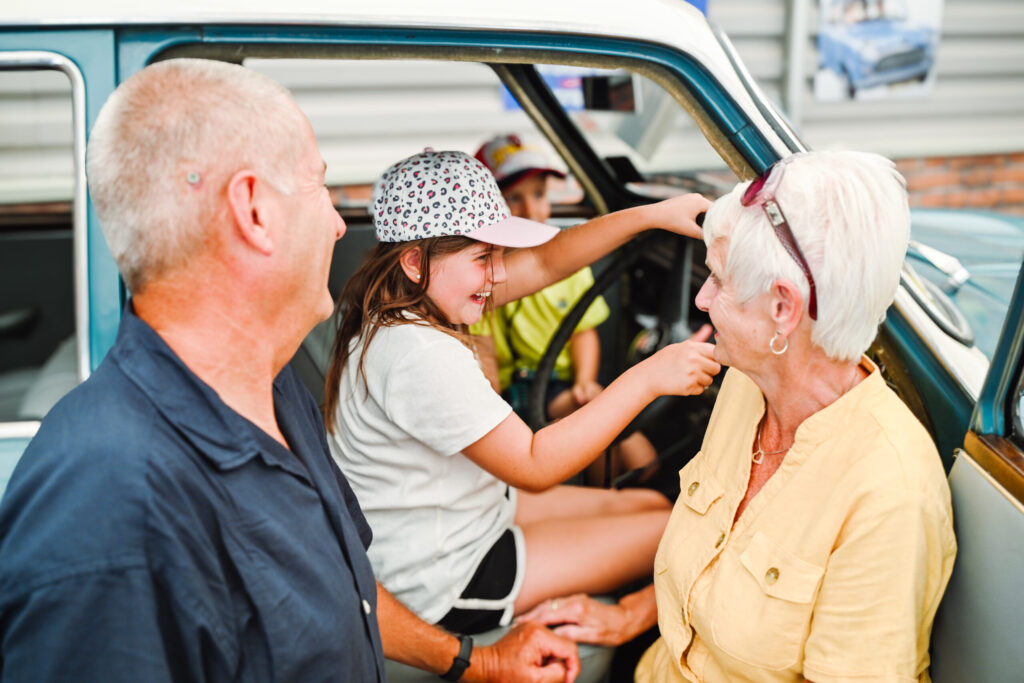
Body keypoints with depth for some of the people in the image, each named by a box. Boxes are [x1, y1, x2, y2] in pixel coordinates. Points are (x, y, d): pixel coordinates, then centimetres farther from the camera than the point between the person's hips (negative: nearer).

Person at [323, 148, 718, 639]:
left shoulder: (408, 297, -3)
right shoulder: (420, 357, -32)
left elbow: (544, 262, 2)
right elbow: (535, 465, -27)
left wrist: (653, 215, -8)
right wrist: (647, 378, -27)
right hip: (439, 579, -9)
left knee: (648, 504, 14)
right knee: (673, 532, -2)